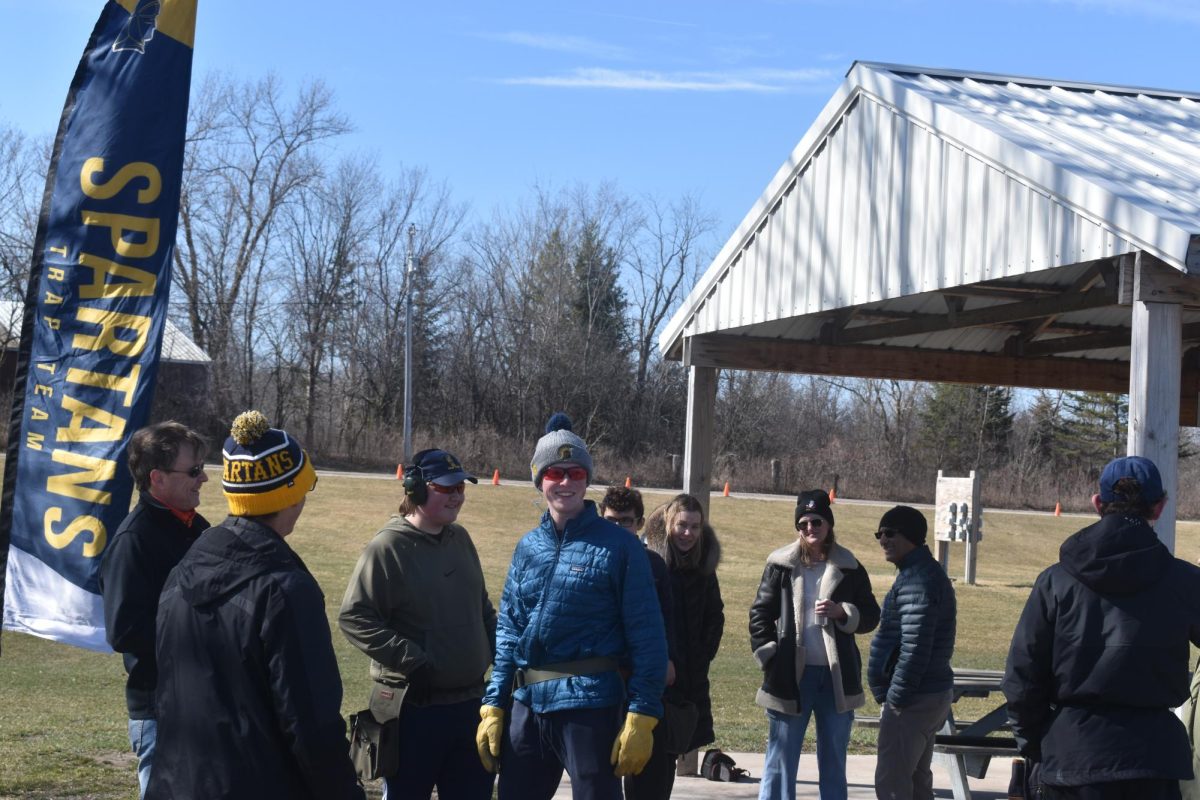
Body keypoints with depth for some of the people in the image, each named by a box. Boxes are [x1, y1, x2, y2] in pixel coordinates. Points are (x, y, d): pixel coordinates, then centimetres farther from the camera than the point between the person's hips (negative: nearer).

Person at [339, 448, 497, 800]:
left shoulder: (460, 539, 9)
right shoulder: (388, 548, -13)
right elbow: (354, 617, -17)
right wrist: (411, 661, -21)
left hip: (470, 703, 7)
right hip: (414, 707, -7)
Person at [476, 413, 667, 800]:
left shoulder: (617, 546, -5)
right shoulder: (527, 547, 11)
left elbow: (646, 635, -8)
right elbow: (508, 631, 13)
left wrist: (641, 717, -14)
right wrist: (493, 706, 7)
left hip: (590, 705, -5)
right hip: (527, 705, 5)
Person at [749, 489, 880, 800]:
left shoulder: (849, 568, 5)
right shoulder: (781, 565, 1)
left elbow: (870, 616, 6)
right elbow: (760, 613, 4)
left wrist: (842, 612, -13)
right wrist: (768, 655, -5)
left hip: (838, 677, 2)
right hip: (791, 674, -2)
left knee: (834, 760, 11)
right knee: (781, 758, 1)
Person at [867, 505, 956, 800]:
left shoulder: (918, 579, -18)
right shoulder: (928, 572, 17)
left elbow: (914, 646, -24)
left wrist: (896, 697, -20)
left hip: (913, 699, -11)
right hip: (931, 693, 11)